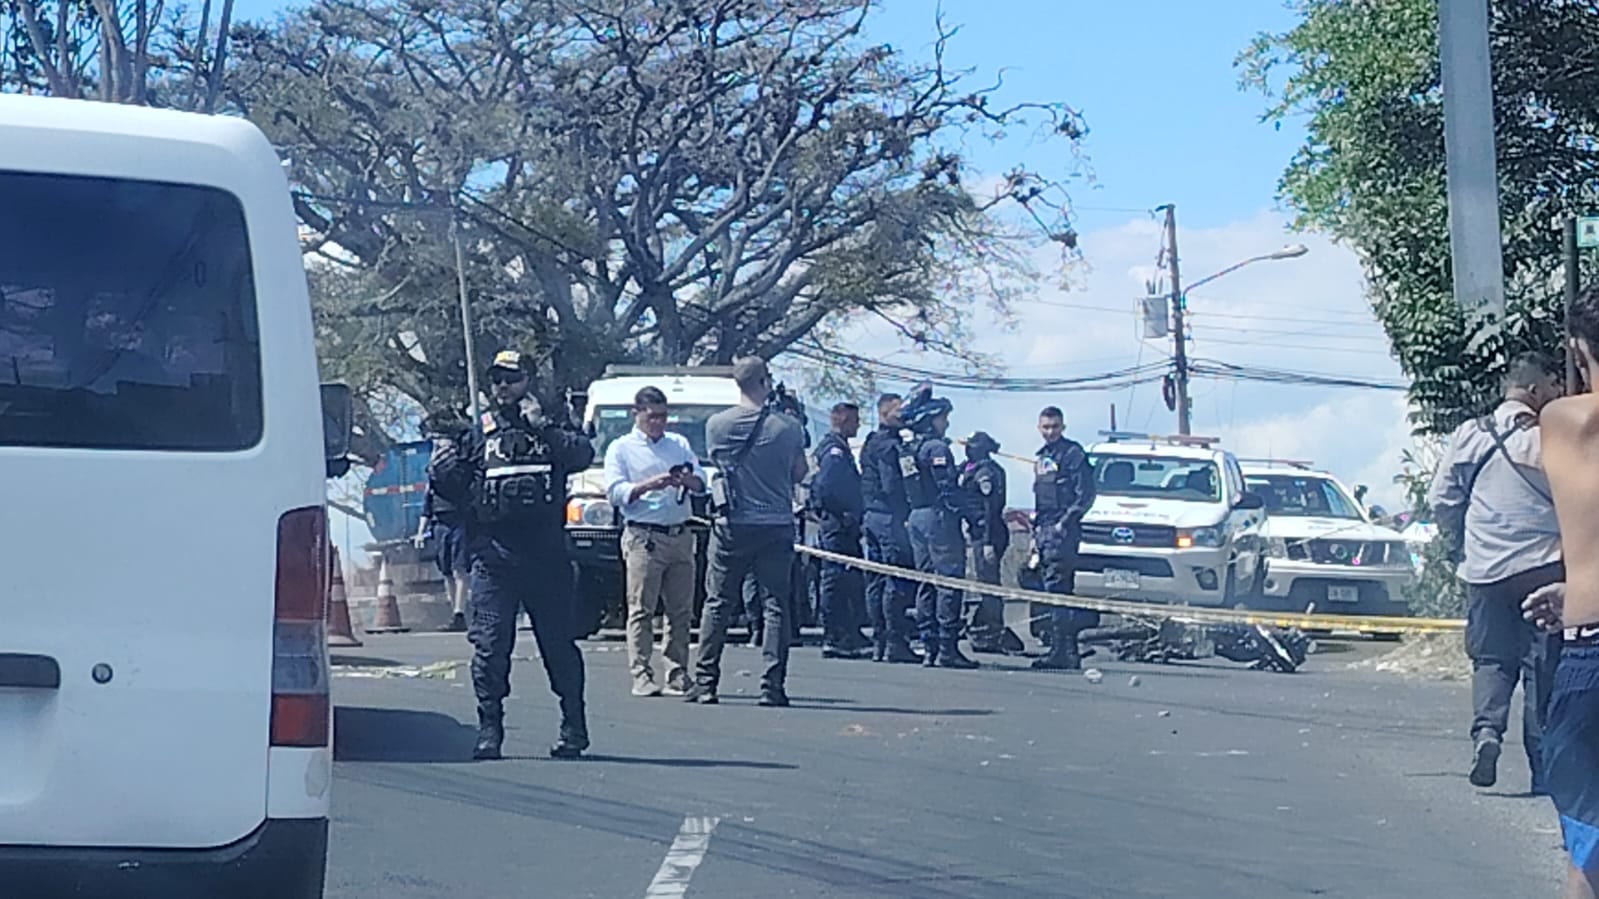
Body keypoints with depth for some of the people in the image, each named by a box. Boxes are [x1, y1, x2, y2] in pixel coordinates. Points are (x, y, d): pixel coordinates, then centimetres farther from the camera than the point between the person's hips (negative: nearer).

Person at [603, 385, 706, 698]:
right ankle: (641, 675, -8)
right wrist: (648, 486, -18)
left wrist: (688, 480, -10)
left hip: (680, 536, 4)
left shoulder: (679, 443, 20)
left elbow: (701, 482, 13)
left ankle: (678, 675, 6)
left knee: (682, 610, 2)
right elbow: (615, 492, -4)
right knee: (641, 610, -8)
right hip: (643, 537, -4)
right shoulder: (621, 448, 8)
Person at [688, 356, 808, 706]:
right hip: (776, 525, -1)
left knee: (718, 604, 9)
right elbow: (800, 473, 4)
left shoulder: (717, 424, -3)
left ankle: (705, 682, 8)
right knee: (775, 605, 3)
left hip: (732, 525, 1)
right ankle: (772, 686, -1)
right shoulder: (787, 427, -6)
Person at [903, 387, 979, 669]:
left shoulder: (911, 449, 14)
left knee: (926, 583, 11)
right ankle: (947, 649, -9)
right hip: (939, 517, -9)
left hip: (916, 517, 9)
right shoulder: (937, 448, -12)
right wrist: (968, 517, -14)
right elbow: (948, 489, -17)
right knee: (949, 582, -7)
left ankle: (929, 647, 11)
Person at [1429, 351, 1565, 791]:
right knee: (1543, 665, 5)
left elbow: (1442, 499, 5)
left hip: (1485, 568, 2)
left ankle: (1486, 730, -14)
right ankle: (1542, 763, 5)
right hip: (1544, 565, -2)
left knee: (1492, 659, 11)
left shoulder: (1470, 435, 3)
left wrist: (1461, 547, 18)